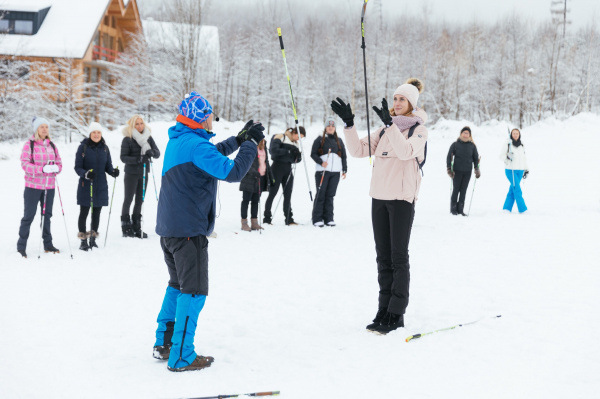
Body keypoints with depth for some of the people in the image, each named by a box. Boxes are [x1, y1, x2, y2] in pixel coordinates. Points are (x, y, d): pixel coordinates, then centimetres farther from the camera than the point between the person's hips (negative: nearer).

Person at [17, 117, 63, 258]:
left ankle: (48, 244, 21)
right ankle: (21, 246, 6)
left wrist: (56, 168, -12)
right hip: (33, 186, -5)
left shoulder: (52, 146, 11)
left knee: (47, 215, 12)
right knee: (29, 215, -2)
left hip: (49, 186, 5)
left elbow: (59, 163, 12)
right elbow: (25, 164, -12)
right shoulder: (29, 144, -4)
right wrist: (42, 169, -26)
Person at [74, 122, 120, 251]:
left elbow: (108, 166, 11)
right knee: (84, 213, -1)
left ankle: (93, 239, 21)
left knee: (96, 213, 10)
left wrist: (113, 172, -11)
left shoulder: (104, 148, 7)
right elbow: (77, 167, -6)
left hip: (101, 186, 4)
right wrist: (85, 174, -26)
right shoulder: (83, 147, -5)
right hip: (86, 186, -4)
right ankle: (83, 241, 7)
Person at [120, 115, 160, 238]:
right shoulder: (127, 139, -6)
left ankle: (136, 228, 16)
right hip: (131, 173, -4)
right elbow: (123, 157, -11)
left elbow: (157, 153, 1)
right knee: (128, 199, -1)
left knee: (140, 200, 8)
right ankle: (126, 228, 5)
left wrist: (152, 152, -22)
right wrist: (136, 159, -27)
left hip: (144, 173, 4)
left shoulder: (148, 138, 7)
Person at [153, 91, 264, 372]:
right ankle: (181, 357, 0)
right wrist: (249, 143, -9)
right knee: (193, 291, -3)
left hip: (168, 227, 10)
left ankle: (163, 344, 27)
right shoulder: (196, 144, -18)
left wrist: (238, 139, 22)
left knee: (178, 284, 22)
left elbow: (211, 156, 27)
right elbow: (232, 172, -22)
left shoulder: (177, 140, 12)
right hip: (189, 230, -10)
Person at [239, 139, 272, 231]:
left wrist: (270, 176, 19)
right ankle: (244, 223, 7)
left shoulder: (263, 145, 14)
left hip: (261, 178, 7)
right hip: (249, 178, -7)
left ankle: (254, 223, 16)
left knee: (255, 201, 11)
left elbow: (266, 161, 21)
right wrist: (254, 172, -30)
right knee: (246, 200, 1)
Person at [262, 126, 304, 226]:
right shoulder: (280, 137, -6)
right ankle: (267, 218, 4)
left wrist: (298, 156, -10)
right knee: (272, 193, -2)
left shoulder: (297, 143, 13)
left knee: (288, 195, 6)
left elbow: (296, 159, 13)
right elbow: (274, 150, -20)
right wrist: (288, 151, -23)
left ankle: (289, 219, 9)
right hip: (277, 168, -6)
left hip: (288, 169, 6)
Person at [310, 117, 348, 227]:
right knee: (320, 195, -5)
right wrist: (321, 162, -15)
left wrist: (344, 170, 12)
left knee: (330, 195, 4)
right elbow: (313, 154, 0)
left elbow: (343, 156, 19)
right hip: (322, 171, -3)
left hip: (335, 172, 3)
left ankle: (328, 218, 8)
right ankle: (317, 219, -2)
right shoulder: (319, 140, 5)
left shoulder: (339, 141, 17)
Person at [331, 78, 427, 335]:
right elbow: (359, 150, 10)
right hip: (379, 197, 6)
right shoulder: (385, 130, 16)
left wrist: (390, 123, -30)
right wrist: (349, 123, -1)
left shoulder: (419, 129, -3)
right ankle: (384, 310, 14)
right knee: (383, 256, 8)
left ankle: (396, 314, 0)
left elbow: (406, 151, -23)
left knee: (398, 256, -4)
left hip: (402, 198, -6)